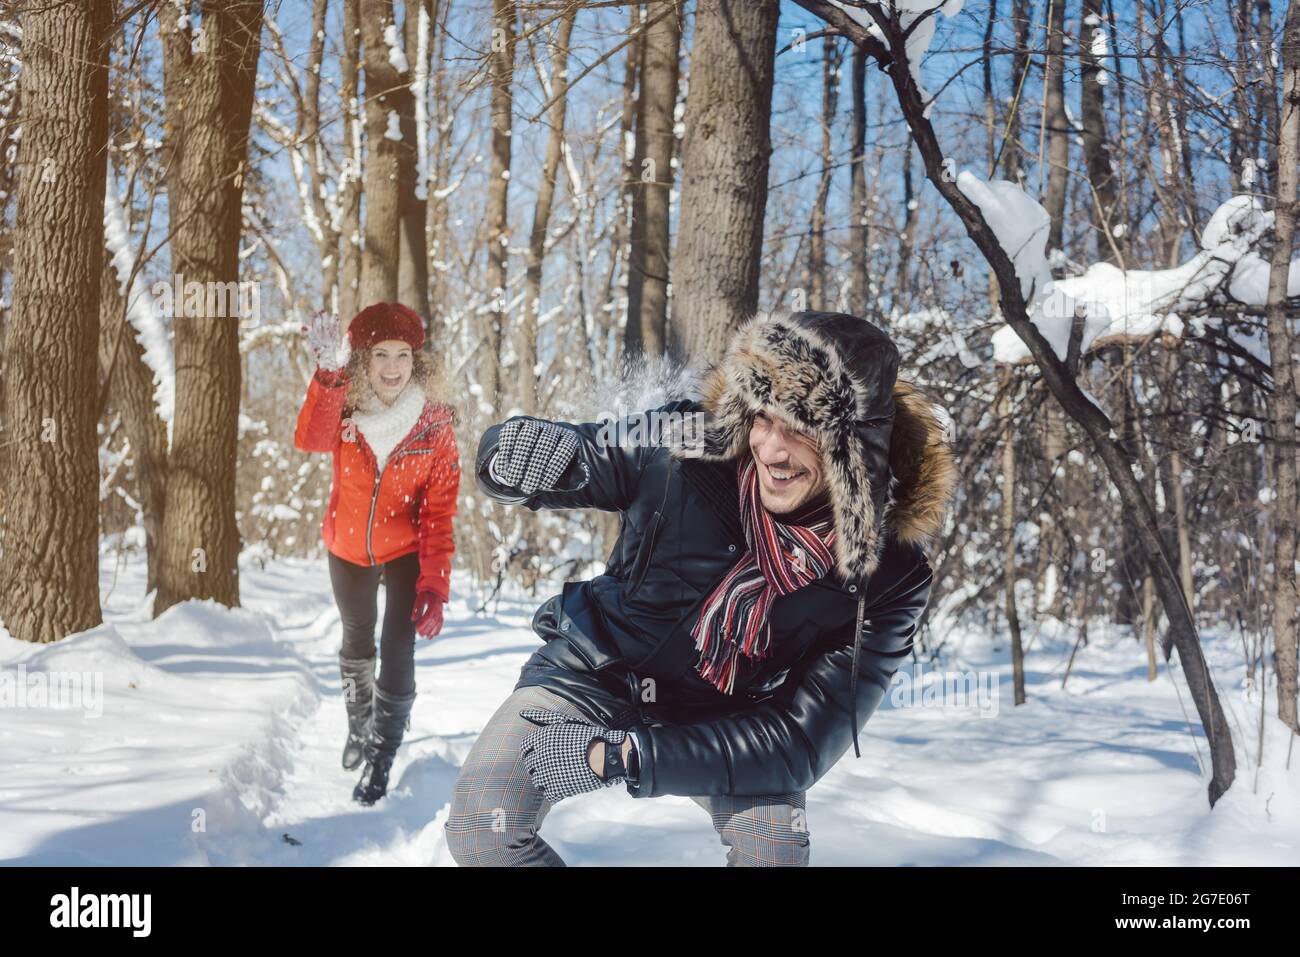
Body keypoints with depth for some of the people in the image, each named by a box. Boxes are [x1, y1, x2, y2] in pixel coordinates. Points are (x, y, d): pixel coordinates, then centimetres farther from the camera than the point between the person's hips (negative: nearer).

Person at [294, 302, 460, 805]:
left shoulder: (435, 424, -21)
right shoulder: (344, 409, -19)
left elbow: (440, 509, -18)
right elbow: (310, 439, -43)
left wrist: (436, 583, -26)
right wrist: (329, 372, -59)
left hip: (407, 551, -2)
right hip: (349, 549, 2)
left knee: (397, 654, -10)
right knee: (356, 640, 21)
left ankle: (381, 759, 6)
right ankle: (359, 725, 47)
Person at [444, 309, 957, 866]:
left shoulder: (890, 576, -25)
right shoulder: (683, 446, -27)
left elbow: (802, 742, -25)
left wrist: (623, 756, -34)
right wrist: (515, 450, -43)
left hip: (723, 718, 0)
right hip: (598, 669, 0)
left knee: (777, 842, -27)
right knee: (481, 825, -20)